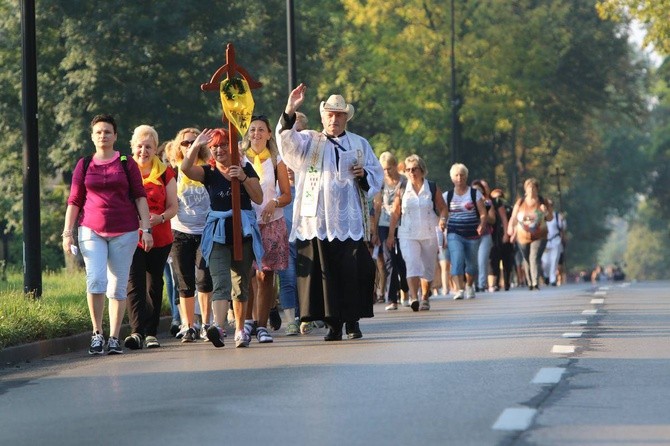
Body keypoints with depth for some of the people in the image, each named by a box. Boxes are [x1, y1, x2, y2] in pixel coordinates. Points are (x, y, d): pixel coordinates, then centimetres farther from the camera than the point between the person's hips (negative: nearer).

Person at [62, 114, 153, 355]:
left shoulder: (127, 164, 6)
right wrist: (67, 232, 3)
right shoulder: (84, 165, 8)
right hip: (91, 230, 0)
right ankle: (97, 333, -3)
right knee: (95, 280, -15)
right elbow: (74, 200, 9)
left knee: (118, 285, 1)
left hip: (124, 231, 0)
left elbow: (140, 197, 5)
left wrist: (146, 228, -2)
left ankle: (114, 338, 8)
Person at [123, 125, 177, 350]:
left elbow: (173, 207, 5)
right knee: (134, 283, -14)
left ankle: (151, 332, 17)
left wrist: (159, 218, -16)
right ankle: (137, 331, -23)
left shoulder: (165, 174, 6)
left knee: (154, 285, 8)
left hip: (160, 238, 2)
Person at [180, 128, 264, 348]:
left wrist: (244, 178, -16)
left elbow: (259, 198, -2)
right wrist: (196, 146, -28)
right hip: (217, 234, -2)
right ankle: (218, 326, -34)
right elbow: (186, 168, -16)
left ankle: (240, 329, 23)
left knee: (241, 284, 11)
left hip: (243, 232, 2)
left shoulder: (245, 169, 6)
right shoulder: (208, 172, 4)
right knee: (220, 282, -17)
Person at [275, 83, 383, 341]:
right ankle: (333, 323, 3)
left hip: (350, 221, 1)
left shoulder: (359, 144, 16)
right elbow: (288, 141, -9)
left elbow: (377, 175, 19)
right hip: (317, 221, -1)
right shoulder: (309, 141, 11)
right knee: (324, 272, -3)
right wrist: (290, 111, -24)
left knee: (353, 272, -5)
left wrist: (364, 174, -4)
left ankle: (352, 321, 6)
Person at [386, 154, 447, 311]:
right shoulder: (402, 191, 4)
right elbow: (395, 213, 8)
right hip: (408, 235, -1)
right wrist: (391, 235, 7)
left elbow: (443, 208, 7)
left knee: (428, 268, 8)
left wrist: (442, 219, -15)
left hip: (429, 234, 1)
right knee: (412, 265, -17)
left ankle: (425, 298, 22)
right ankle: (413, 298, -28)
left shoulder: (433, 189, 3)